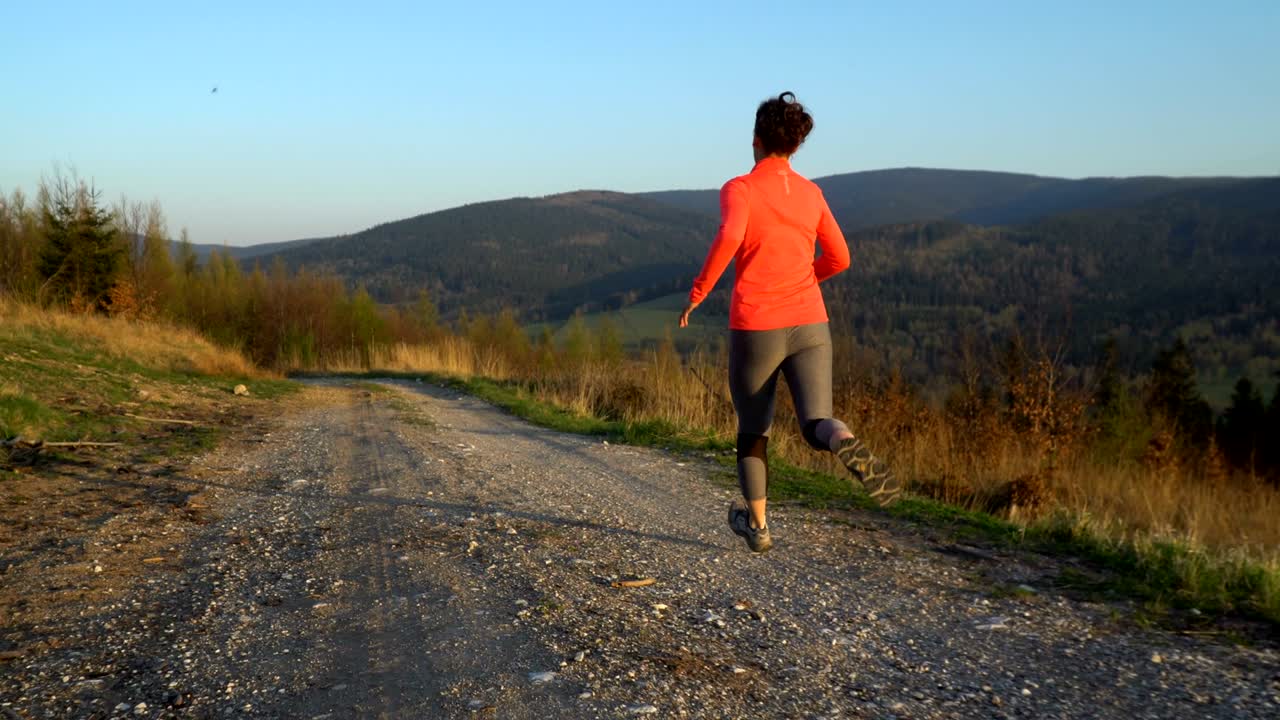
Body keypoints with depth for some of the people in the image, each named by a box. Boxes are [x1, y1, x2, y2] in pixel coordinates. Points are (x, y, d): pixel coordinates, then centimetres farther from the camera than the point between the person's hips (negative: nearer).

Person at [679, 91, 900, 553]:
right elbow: (838, 258, 11)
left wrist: (697, 293, -13)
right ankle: (850, 447, -40)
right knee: (817, 426, -3)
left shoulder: (739, 189, -5)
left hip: (755, 328, -2)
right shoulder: (811, 193, 9)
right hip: (808, 325, 2)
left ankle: (756, 524, 29)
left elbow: (729, 238, -25)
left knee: (753, 427, 19)